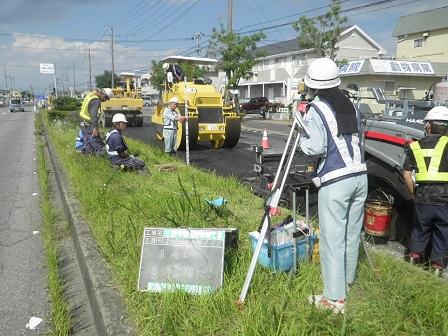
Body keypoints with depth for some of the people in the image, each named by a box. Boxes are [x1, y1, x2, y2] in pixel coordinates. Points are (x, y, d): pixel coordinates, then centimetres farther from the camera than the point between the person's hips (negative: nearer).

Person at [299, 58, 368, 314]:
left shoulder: (316, 109, -8)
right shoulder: (351, 106, 13)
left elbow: (315, 148, -16)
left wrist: (303, 134, 3)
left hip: (335, 181, -7)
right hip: (360, 175, 7)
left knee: (332, 239, -1)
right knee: (352, 234, 19)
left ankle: (334, 298, 6)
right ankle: (347, 281, 36)